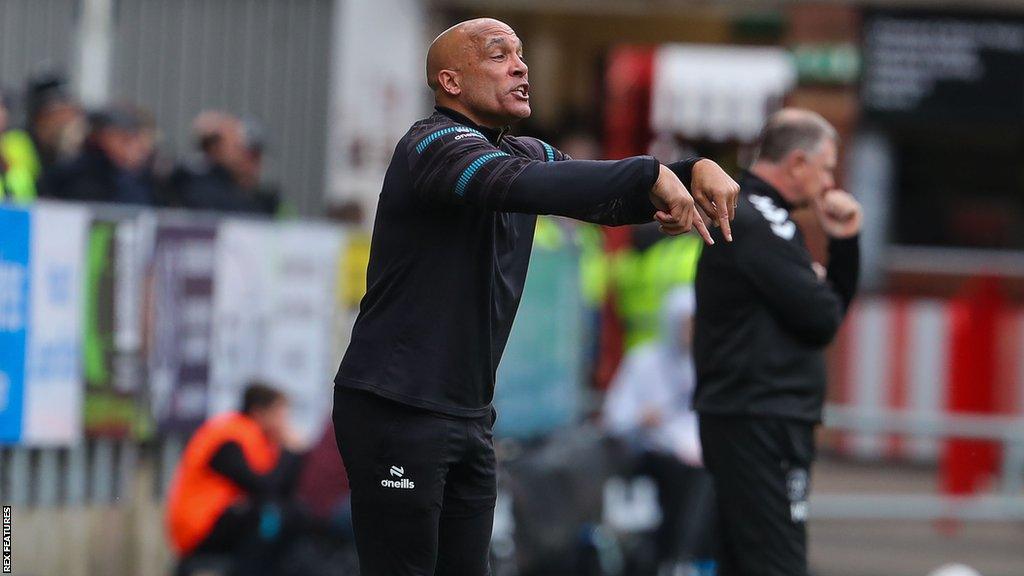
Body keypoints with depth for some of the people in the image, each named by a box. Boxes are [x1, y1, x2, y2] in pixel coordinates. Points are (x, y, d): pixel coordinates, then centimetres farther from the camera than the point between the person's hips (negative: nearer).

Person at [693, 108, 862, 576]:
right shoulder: (758, 224, -13)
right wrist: (821, 283, 4)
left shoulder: (755, 217, 20)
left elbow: (835, 304, 23)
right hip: (762, 422, -11)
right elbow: (822, 318, -18)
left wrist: (843, 241, 9)